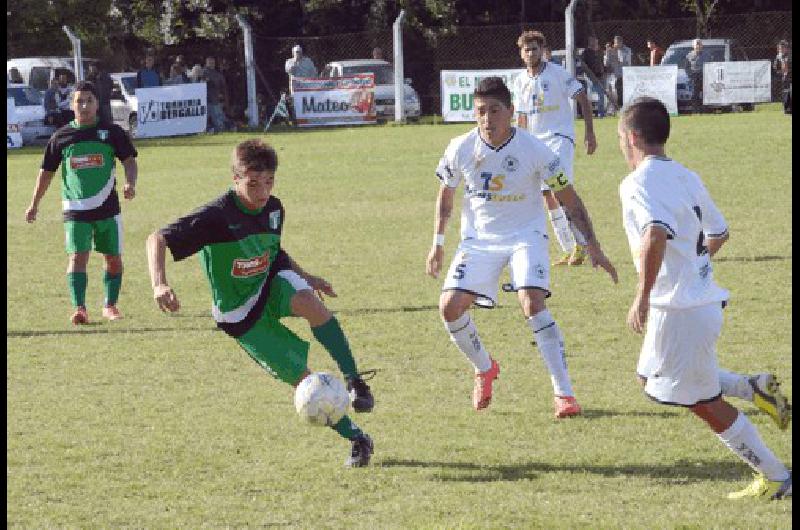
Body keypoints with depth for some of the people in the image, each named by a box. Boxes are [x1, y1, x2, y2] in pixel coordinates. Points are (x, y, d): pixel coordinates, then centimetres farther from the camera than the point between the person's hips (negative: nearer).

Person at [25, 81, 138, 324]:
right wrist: (34, 204, 16)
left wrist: (130, 183, -18)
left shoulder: (112, 132, 2)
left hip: (108, 207, 1)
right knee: (78, 256, -15)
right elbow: (47, 171, 14)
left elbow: (129, 161, 2)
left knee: (114, 259, 7)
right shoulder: (62, 137, 5)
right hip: (75, 210, -1)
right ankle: (79, 309, -21)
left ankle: (110, 305, 23)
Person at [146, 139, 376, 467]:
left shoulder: (273, 209, -3)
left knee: (310, 303, -34)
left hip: (272, 284, 4)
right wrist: (159, 284, -43)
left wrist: (305, 277, 16)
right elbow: (158, 239, -28)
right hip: (241, 316, -4)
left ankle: (354, 381, -24)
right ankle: (357, 439, -1)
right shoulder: (217, 216, -24)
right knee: (301, 378, -13)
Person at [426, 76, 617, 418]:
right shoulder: (461, 149, -10)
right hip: (479, 239, 3)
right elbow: (446, 195, 9)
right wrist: (437, 243, 7)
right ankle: (484, 369, 18)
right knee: (450, 306, -12)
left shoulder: (534, 150, -17)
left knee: (532, 303, -26)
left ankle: (564, 393, -20)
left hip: (526, 236, -3)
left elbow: (569, 198, -6)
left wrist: (592, 245, -8)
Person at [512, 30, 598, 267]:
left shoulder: (557, 73, -6)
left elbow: (583, 99, -4)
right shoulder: (520, 81, 10)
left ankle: (580, 243, -17)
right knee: (549, 198, 4)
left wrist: (589, 132, -10)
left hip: (559, 137, -6)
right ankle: (570, 251, 11)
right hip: (535, 141, 6)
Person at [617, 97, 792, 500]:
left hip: (678, 309, -9)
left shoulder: (638, 183, -16)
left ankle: (775, 478, 8)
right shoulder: (686, 177, 11)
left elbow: (657, 233, -35)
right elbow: (719, 233, 22)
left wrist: (643, 296, -32)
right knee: (651, 380, 23)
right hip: (703, 297, 9)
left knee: (705, 404, 3)